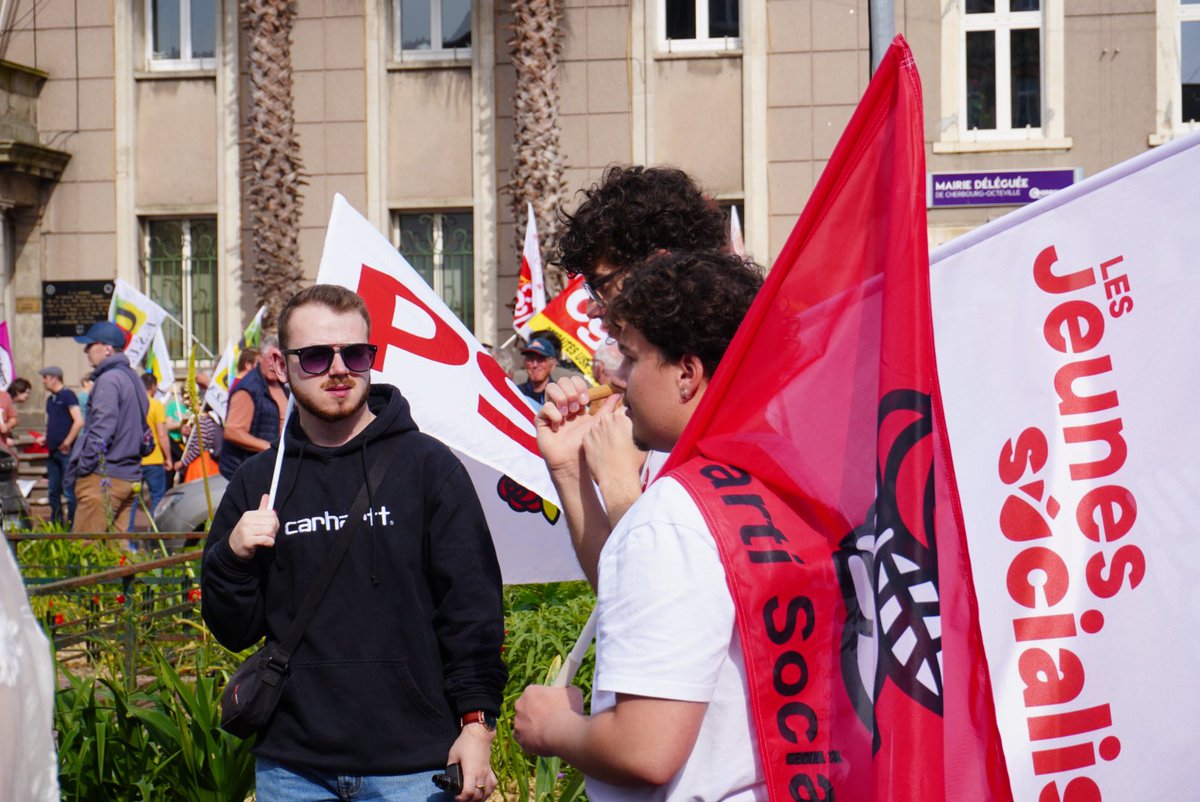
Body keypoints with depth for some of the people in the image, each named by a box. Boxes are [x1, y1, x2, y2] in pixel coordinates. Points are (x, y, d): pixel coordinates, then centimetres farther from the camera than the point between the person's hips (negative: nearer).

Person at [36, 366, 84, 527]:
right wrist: (45, 438, 10)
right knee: (53, 491, 11)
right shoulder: (50, 399, 17)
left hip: (66, 452, -9)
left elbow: (79, 421, -17)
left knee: (69, 491, -7)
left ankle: (73, 527, -4)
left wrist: (67, 443, -16)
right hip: (53, 452, 9)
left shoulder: (67, 395, -8)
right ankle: (56, 525, 19)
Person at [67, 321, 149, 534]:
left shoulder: (108, 380, -11)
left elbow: (101, 431, -18)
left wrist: (82, 467, -12)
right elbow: (141, 429, 20)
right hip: (129, 477, 9)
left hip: (103, 477, -9)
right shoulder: (132, 377, 18)